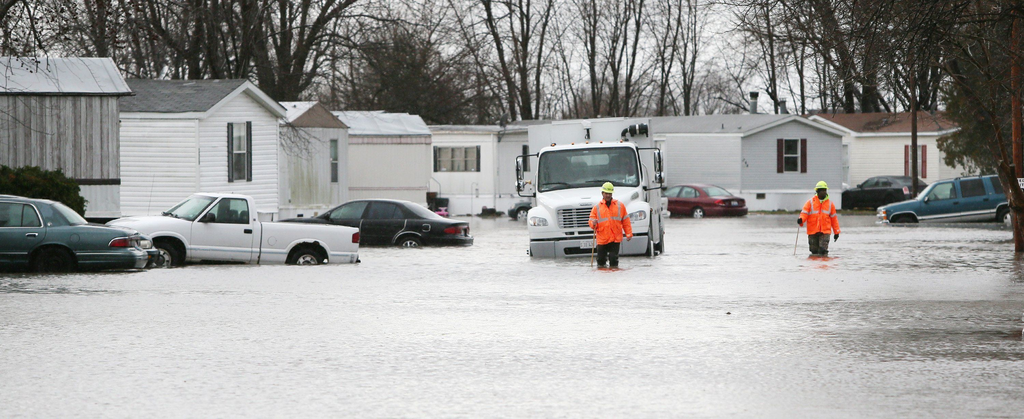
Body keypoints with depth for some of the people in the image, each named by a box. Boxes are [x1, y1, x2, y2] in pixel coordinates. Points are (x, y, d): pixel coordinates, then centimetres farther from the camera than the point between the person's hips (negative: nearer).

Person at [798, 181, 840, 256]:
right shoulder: (811, 202, 3)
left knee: (823, 251, -15)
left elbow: (834, 218, 13)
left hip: (825, 231, 0)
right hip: (813, 232, 0)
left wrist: (836, 232, 13)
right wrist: (801, 219, -26)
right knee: (814, 251, 6)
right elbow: (804, 212, -2)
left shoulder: (830, 203, 9)